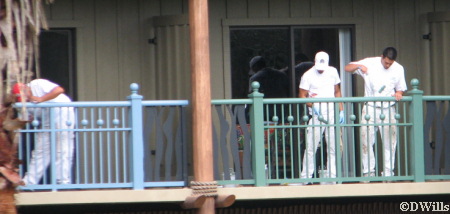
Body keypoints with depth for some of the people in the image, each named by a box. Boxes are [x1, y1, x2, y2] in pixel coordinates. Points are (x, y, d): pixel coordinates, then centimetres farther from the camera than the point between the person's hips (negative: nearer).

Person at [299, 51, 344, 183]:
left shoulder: (332, 72, 11)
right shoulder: (308, 76, -2)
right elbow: (302, 96, -2)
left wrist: (341, 110, 10)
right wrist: (313, 106, -19)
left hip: (332, 114, 4)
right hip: (316, 116, -4)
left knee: (333, 147, 2)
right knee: (311, 147, -8)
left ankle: (332, 176, 7)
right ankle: (306, 176, -4)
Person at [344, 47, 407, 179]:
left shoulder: (398, 69, 6)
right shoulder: (370, 63, -1)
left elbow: (400, 88, 15)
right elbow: (347, 68, 1)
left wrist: (398, 94, -9)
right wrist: (359, 66, -19)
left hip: (388, 110, 1)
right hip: (370, 108, -1)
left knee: (390, 142, -1)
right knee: (366, 141, -3)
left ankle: (388, 172, 6)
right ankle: (368, 171, 4)